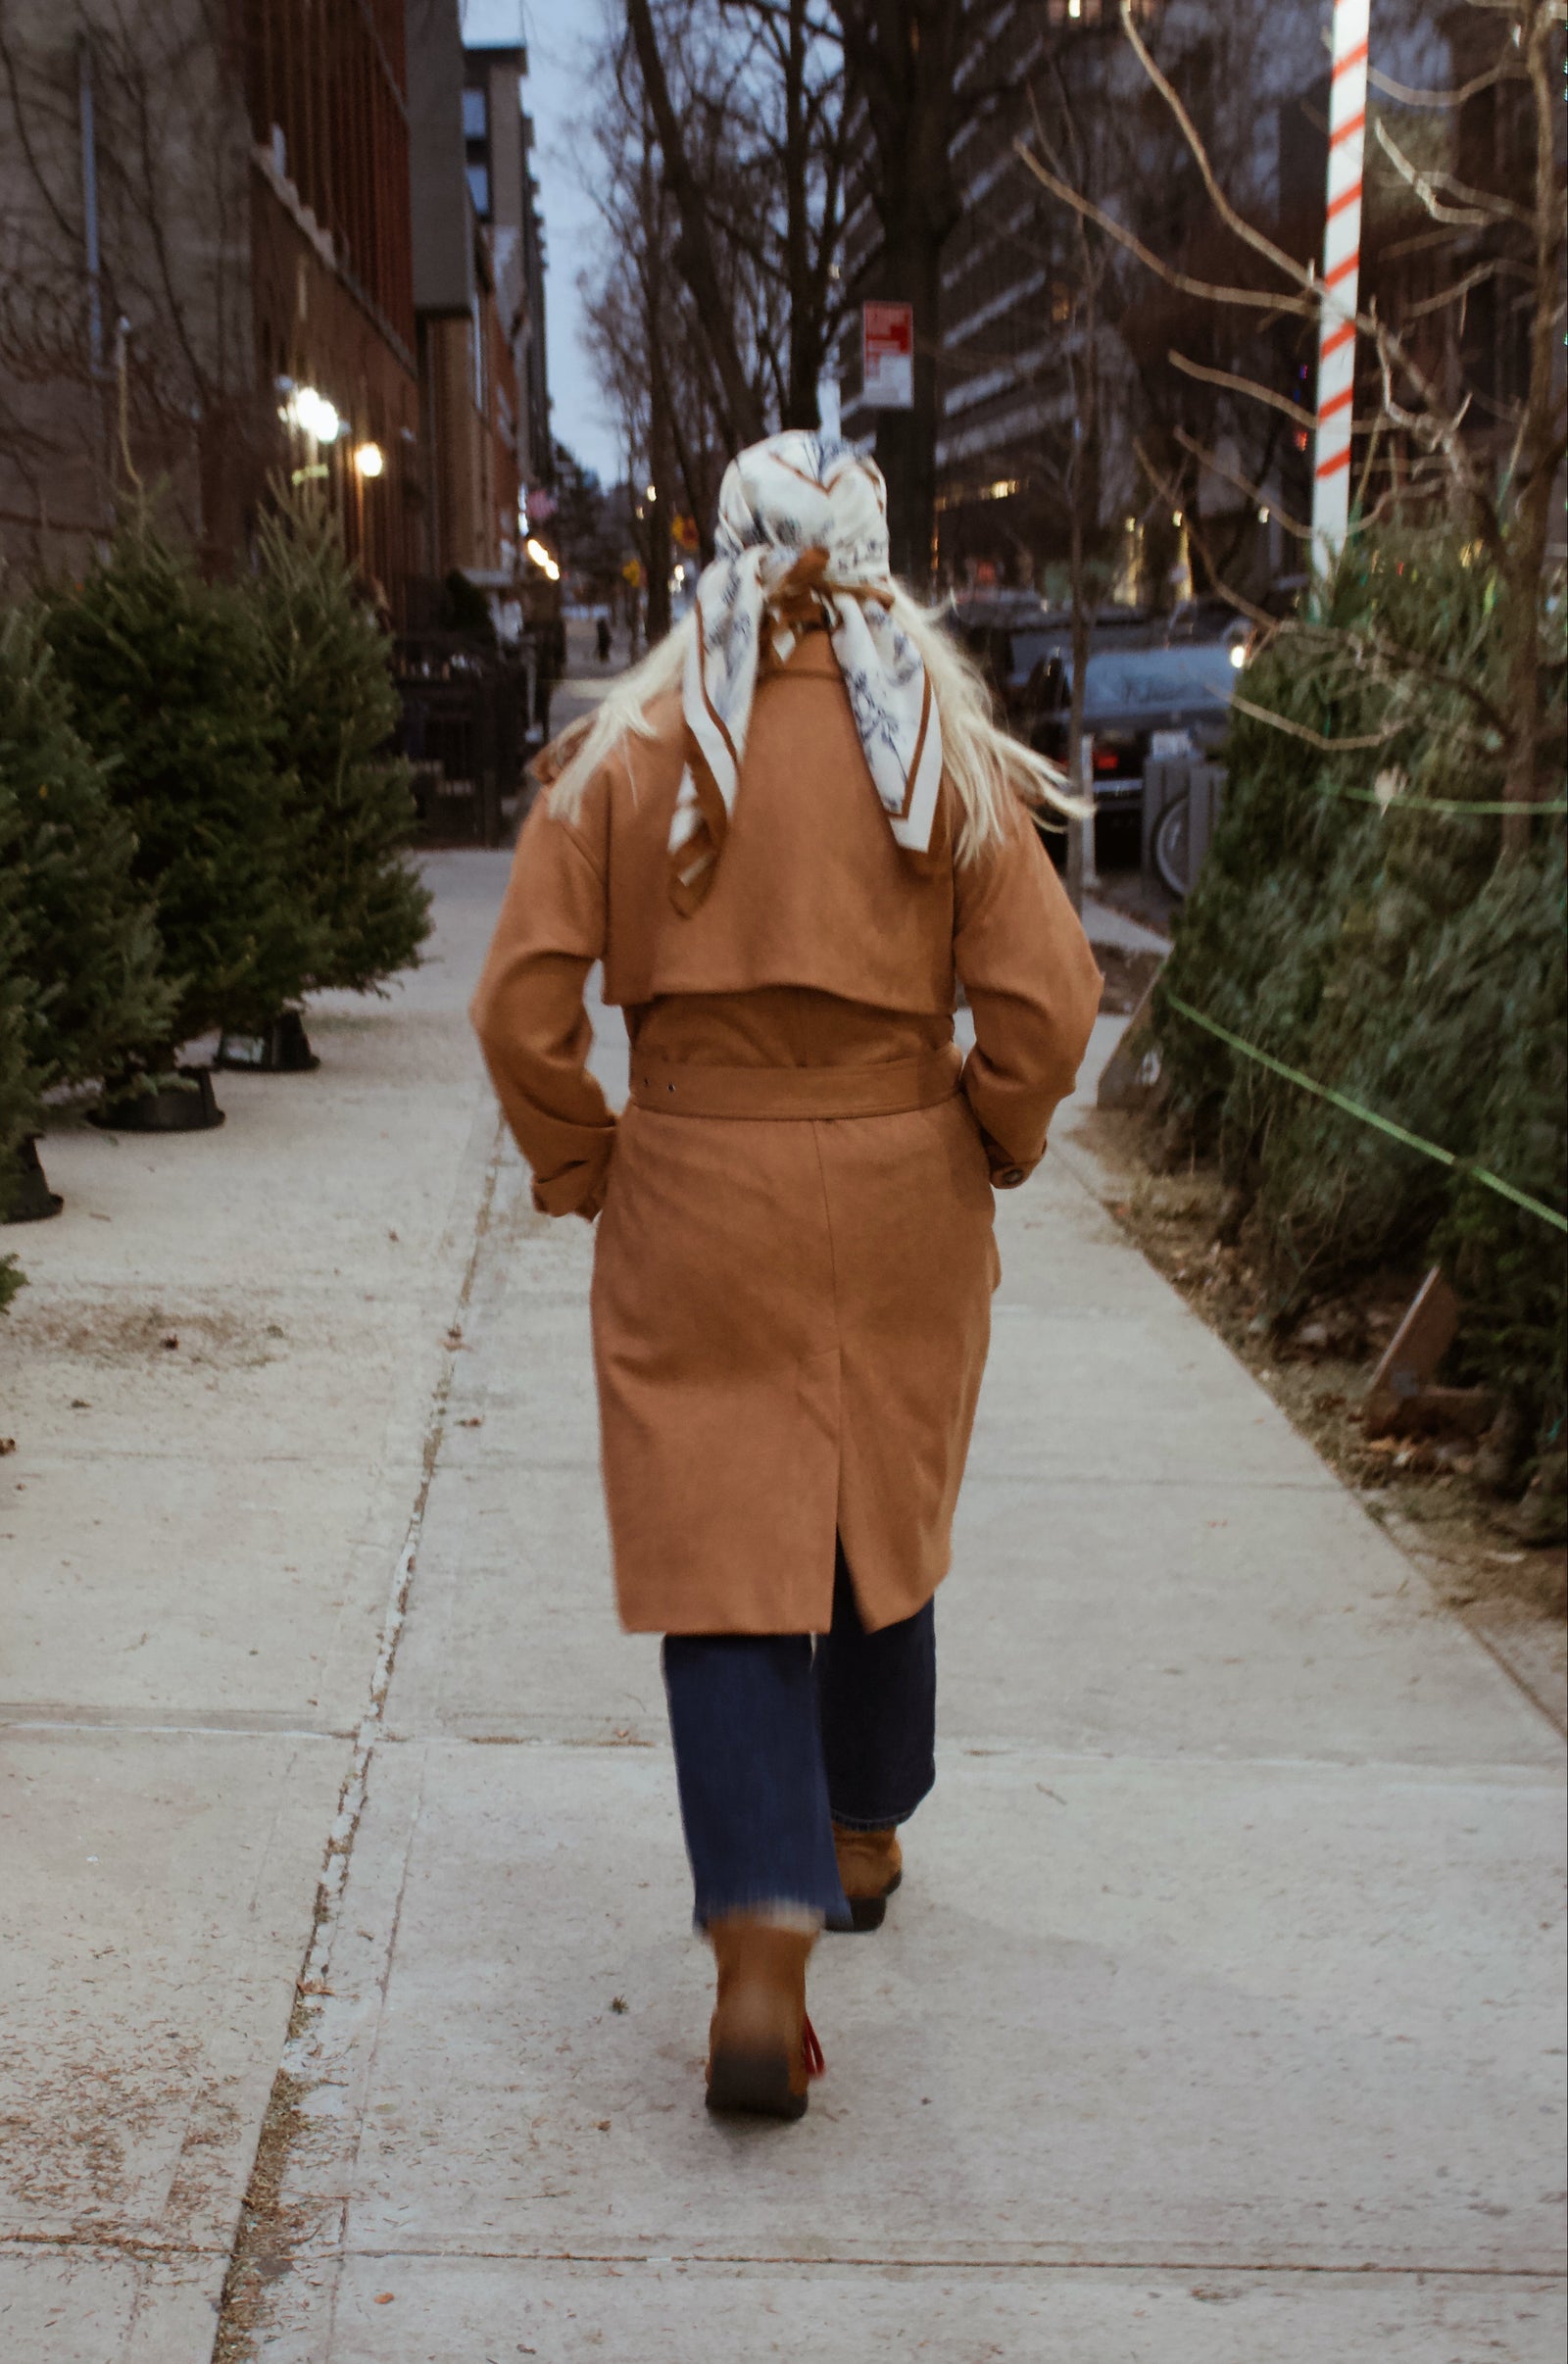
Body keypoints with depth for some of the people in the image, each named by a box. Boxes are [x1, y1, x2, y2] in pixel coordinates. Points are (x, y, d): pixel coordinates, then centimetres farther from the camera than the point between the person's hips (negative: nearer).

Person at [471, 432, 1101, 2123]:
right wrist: (989, 1143, 8)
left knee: (725, 1561, 1)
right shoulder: (942, 747, -4)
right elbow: (1047, 1001, -9)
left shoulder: (628, 748, -5)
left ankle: (762, 1963, -10)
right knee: (881, 1523, 21)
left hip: (695, 1201, -1)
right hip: (901, 1196, 2)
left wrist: (577, 1167, 5)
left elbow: (523, 1002, -9)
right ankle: (863, 1839, 41)